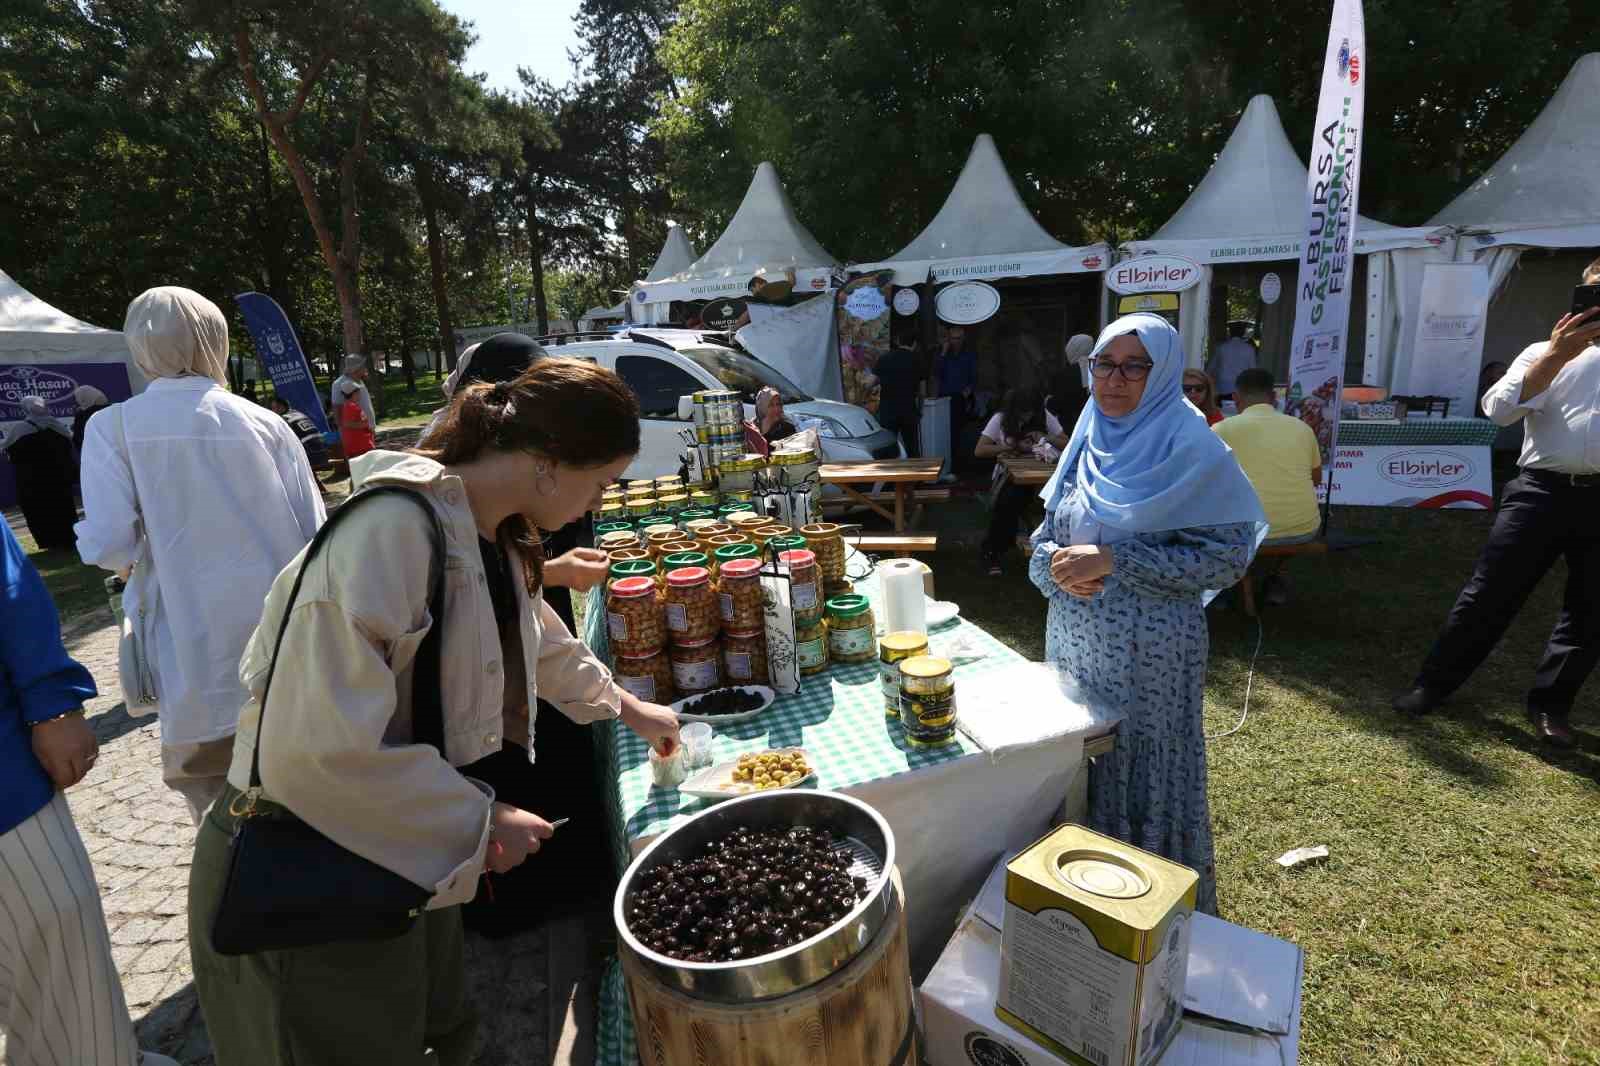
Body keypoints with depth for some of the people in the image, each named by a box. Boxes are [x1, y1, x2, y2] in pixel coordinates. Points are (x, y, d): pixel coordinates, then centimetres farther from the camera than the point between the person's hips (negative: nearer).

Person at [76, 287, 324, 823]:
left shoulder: (114, 427, -3)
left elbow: (110, 544, -11)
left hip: (198, 653, -1)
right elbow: (314, 531, -2)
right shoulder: (265, 422, 0)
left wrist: (137, 555, 12)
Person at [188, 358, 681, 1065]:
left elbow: (538, 639, 20)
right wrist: (479, 820, -21)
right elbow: (324, 743, -32)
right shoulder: (392, 530, -29)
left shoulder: (499, 539, 1)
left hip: (411, 861, 8)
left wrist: (623, 707, 31)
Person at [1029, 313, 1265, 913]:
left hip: (1149, 652, -6)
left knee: (1145, 772, 8)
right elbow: (1046, 533, 10)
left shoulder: (1190, 448, -12)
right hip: (1075, 640, 6)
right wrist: (1057, 563, -13)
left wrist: (1113, 560, -22)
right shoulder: (1088, 441, 5)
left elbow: (1227, 557, -16)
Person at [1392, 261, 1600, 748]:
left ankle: (1549, 706, 18)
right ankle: (1433, 684, 9)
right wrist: (1558, 353, -13)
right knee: (1489, 594, -2)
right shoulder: (1546, 353, 10)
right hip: (1544, 490, -2)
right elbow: (1501, 409, -5)